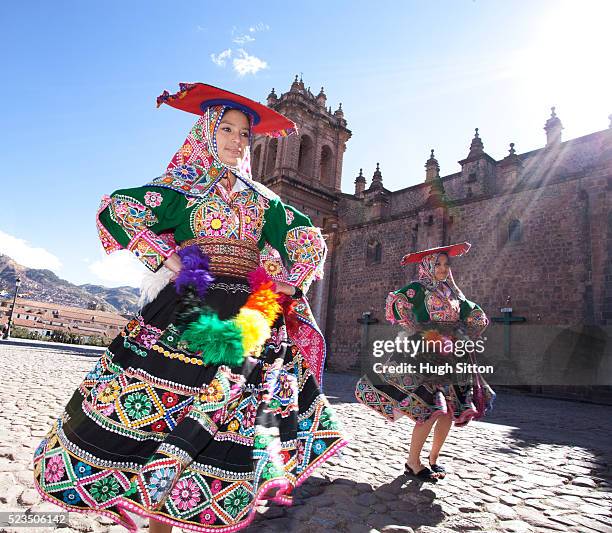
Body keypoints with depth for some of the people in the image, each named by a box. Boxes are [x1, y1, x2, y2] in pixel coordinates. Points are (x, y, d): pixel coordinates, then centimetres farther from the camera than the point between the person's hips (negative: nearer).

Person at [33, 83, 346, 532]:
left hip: (251, 315, 3)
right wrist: (166, 257, -10)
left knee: (235, 415, 4)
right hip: (188, 313, -3)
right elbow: (115, 208, -3)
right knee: (165, 400, -3)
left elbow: (310, 239, 16)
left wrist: (293, 281, 2)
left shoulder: (263, 199, 14)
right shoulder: (182, 187, 6)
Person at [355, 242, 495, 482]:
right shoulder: (419, 288, -2)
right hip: (423, 357, -6)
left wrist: (461, 336, 6)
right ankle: (413, 462, 5)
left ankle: (433, 459, 23)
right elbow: (395, 302, -17)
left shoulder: (453, 293, 17)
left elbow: (478, 317, 20)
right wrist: (418, 331, -14)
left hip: (449, 359, 7)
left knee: (450, 410, 4)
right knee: (430, 410, -13)